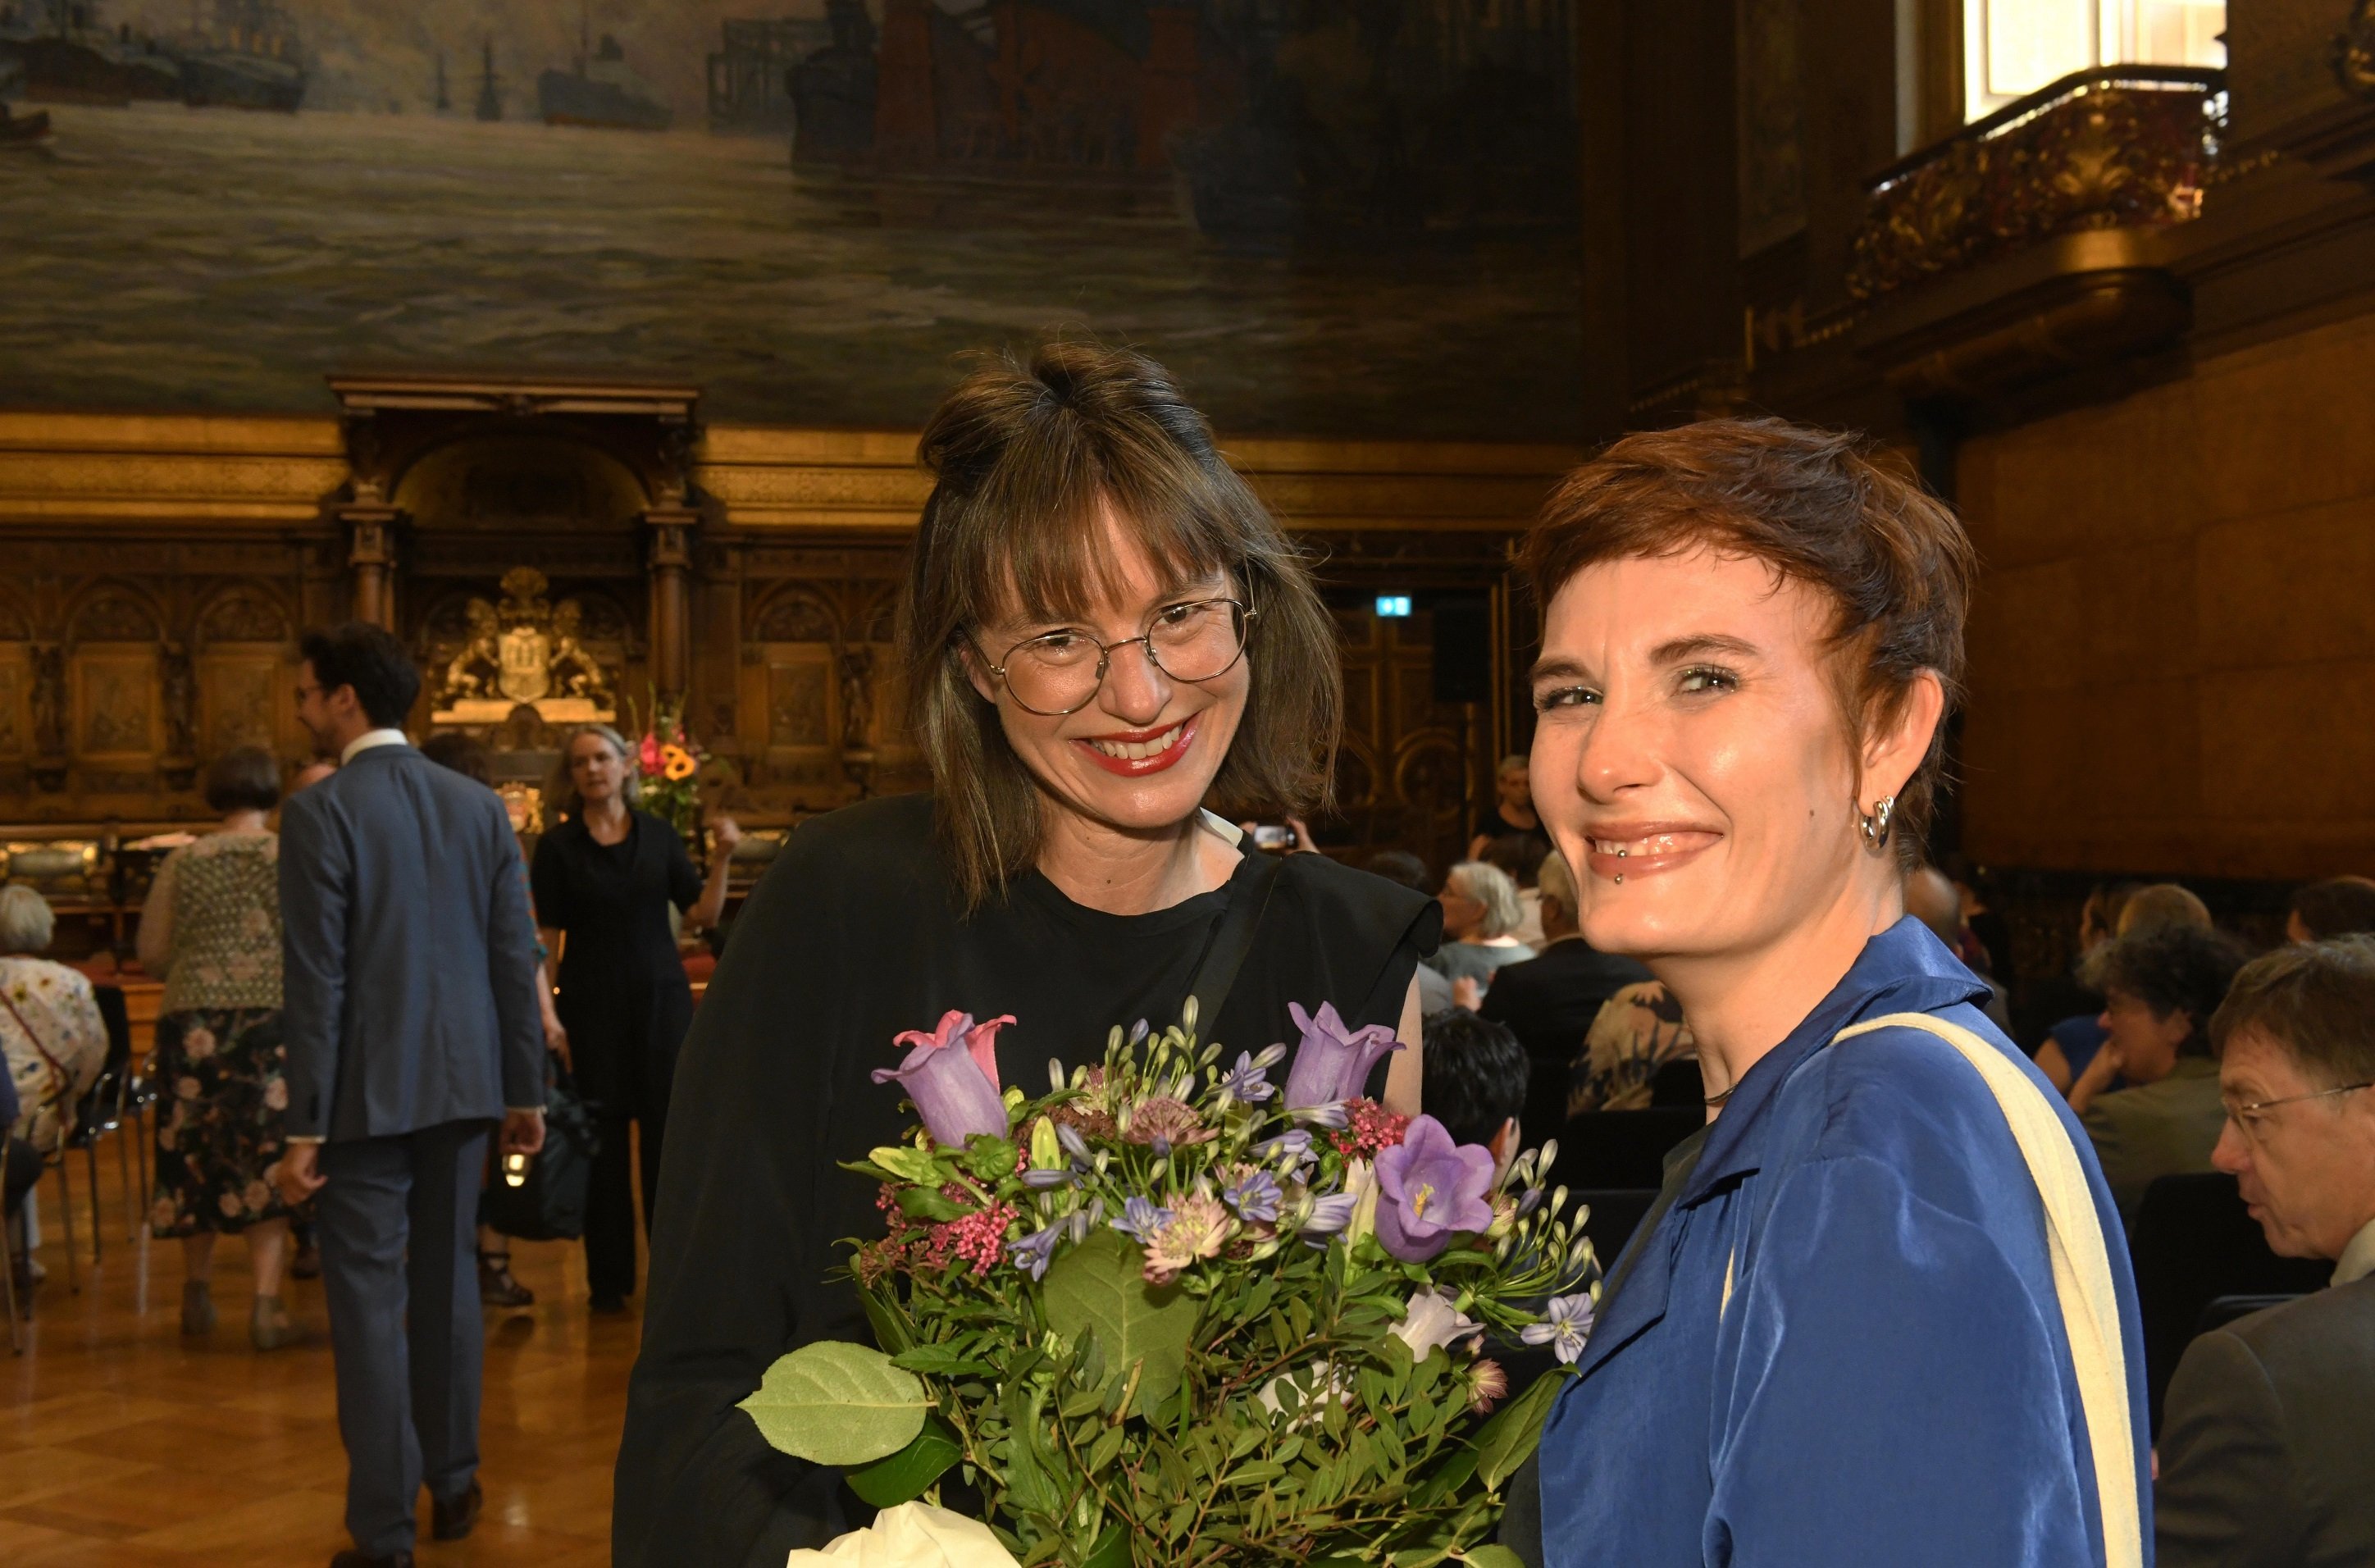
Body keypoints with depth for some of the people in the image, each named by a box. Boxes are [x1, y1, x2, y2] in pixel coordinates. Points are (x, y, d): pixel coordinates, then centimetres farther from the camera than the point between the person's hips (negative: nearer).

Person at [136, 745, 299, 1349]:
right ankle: (265, 1303, -6)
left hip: (193, 1021, 2)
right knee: (268, 1159, 0)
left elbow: (152, 954, 6)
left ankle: (197, 1289, 25)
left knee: (197, 1155, 14)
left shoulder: (182, 863, 5)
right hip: (276, 1019, -2)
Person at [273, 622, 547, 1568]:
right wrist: (525, 1090, 11)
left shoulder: (320, 813, -12)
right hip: (461, 1083, 5)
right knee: (446, 1282, 17)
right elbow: (515, 957, 4)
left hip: (368, 1094, -5)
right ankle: (453, 1483, 28)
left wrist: (305, 1128, -11)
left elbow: (316, 980, -14)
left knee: (368, 1299, 1)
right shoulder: (479, 806, 4)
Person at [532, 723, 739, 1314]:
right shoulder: (557, 845, 0)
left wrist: (722, 859, -9)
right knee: (602, 1137, 3)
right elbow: (546, 935, -1)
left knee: (668, 1130, 2)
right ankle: (608, 1277, 13)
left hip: (661, 998, 1)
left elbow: (702, 915, 4)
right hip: (592, 1005, -1)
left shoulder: (658, 835, 5)